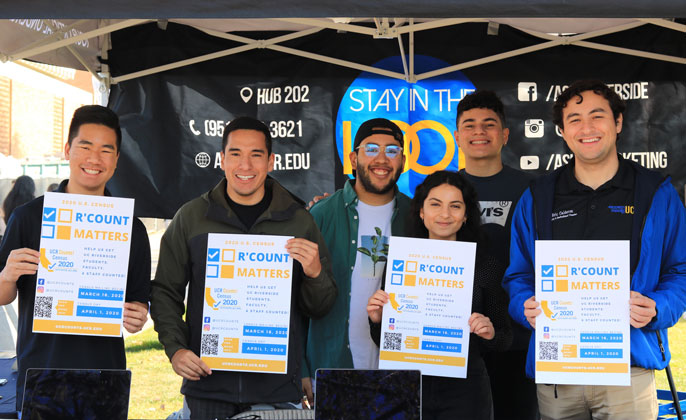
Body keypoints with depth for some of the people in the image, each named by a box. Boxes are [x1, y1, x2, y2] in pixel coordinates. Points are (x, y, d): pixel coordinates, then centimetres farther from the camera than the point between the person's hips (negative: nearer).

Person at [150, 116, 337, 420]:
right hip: (208, 384, 0)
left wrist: (315, 273, -13)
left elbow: (320, 309, 7)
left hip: (277, 386, 0)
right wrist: (176, 348, -5)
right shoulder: (191, 217, 3)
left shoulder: (299, 221, 3)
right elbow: (165, 292, 8)